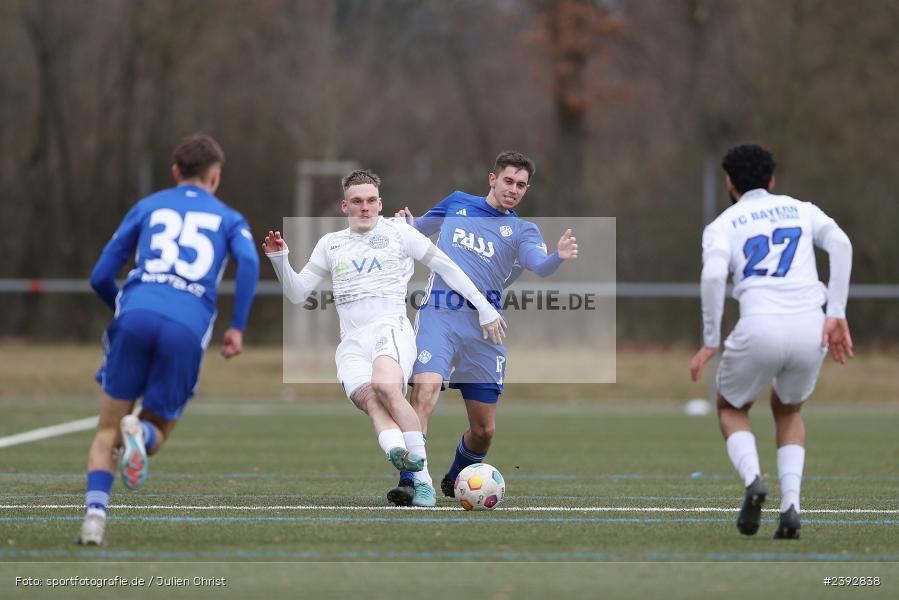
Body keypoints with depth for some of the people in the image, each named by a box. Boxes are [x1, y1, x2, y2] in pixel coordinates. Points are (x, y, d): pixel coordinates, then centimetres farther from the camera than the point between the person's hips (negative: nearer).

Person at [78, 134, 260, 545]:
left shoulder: (147, 207, 24)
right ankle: (140, 432, -23)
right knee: (157, 435, 15)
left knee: (106, 433, 10)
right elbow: (249, 261, -2)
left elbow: (100, 277, 21)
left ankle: (94, 513, -15)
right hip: (188, 327, -1)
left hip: (136, 315, 1)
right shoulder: (229, 219, 21)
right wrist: (237, 326, 3)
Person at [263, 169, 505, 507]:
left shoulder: (398, 232, 12)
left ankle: (419, 464, -31)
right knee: (371, 400, -28)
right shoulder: (330, 244, 22)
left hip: (391, 329, -3)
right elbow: (297, 293, 21)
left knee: (385, 384, -36)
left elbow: (447, 268, 16)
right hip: (351, 342, 3)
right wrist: (279, 259, 4)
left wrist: (485, 309, 14)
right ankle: (419, 480, -48)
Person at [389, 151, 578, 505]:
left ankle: (455, 481, 34)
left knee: (484, 430, 4)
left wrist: (560, 257, -37)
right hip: (439, 315, -1)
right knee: (426, 389, -28)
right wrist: (406, 223, 4)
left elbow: (540, 265, -14)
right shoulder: (457, 203, 13)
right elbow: (419, 229, 29)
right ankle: (408, 482, -30)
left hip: (484, 326, 2)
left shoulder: (522, 230, 8)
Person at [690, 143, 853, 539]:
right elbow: (840, 243, 1)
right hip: (811, 328, 2)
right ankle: (790, 504, 7)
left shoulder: (722, 225, 14)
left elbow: (713, 275, -7)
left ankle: (752, 479, -6)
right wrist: (836, 314, -2)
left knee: (731, 409, 25)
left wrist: (711, 342, -1)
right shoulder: (801, 210, 22)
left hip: (761, 328, -2)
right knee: (788, 411, 29)